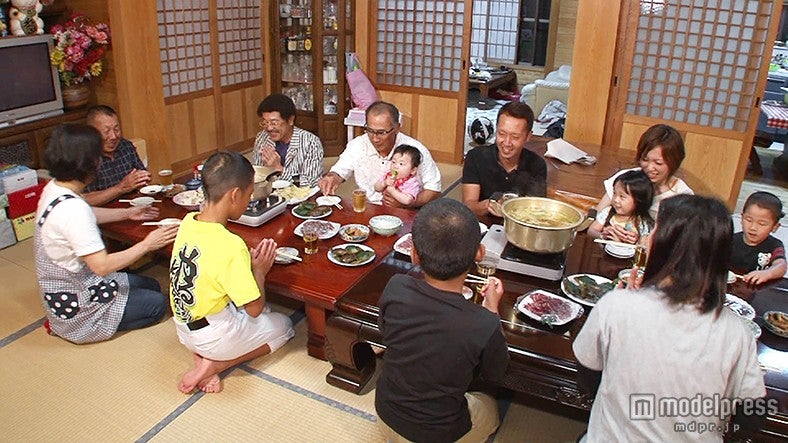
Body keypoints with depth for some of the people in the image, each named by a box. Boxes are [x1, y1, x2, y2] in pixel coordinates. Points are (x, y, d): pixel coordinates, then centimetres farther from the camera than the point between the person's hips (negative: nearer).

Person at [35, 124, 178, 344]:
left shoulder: (53, 189, -2)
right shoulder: (72, 208, -34)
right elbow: (102, 265, -32)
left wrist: (128, 213, 18)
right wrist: (146, 245, -25)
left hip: (66, 285, 10)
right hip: (76, 305, -10)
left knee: (151, 285, 17)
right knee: (157, 303, 0)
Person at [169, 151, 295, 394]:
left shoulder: (188, 222, -8)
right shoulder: (231, 246, -30)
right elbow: (254, 308, -21)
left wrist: (249, 258, -3)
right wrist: (259, 270, -6)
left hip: (184, 328, 7)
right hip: (213, 336, -7)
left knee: (264, 311, 27)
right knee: (283, 325, 18)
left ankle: (201, 354, 8)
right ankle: (213, 364, 1)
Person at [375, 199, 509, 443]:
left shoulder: (395, 288, -26)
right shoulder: (484, 327, -34)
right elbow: (494, 374, -10)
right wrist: (492, 309, -2)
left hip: (386, 416, 3)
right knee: (489, 407, 30)